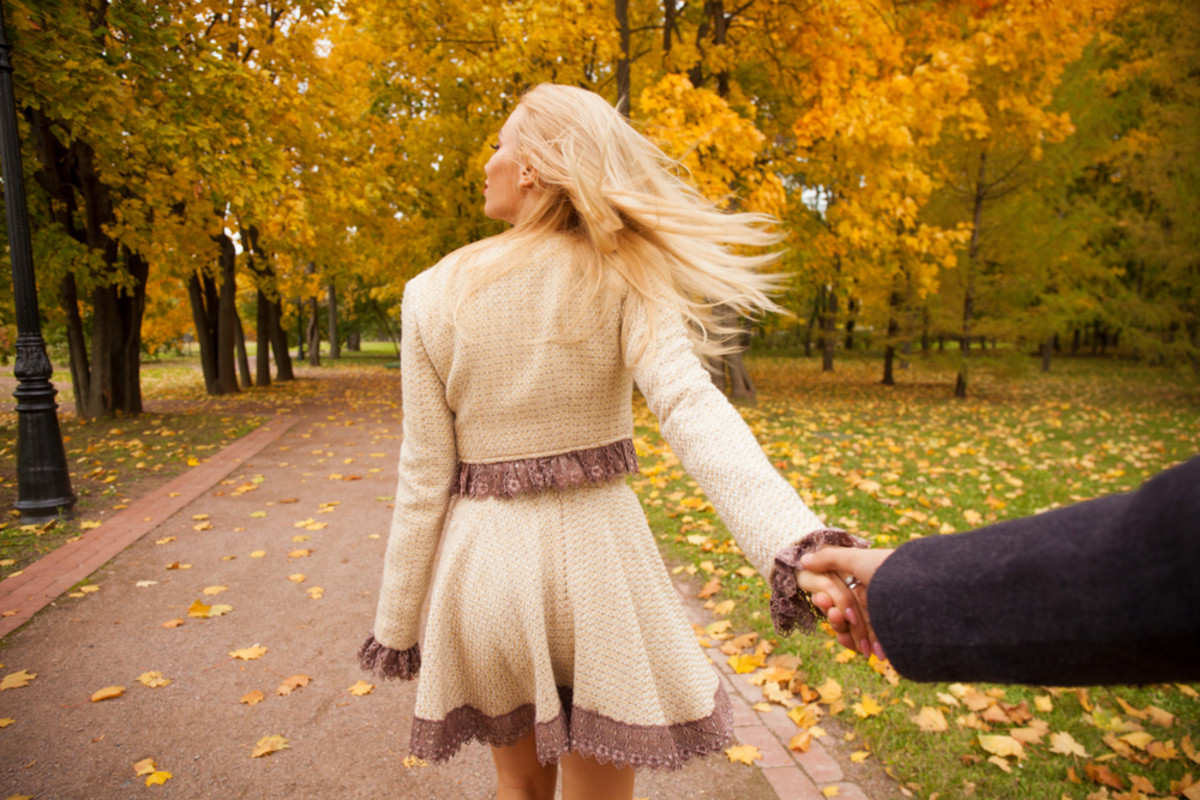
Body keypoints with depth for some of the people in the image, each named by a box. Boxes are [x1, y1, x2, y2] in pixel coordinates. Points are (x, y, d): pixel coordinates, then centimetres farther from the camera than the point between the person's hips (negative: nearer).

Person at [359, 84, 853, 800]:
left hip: (486, 565, 1)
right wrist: (793, 544, -37)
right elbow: (689, 404, -27)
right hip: (596, 558, -1)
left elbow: (426, 477, -6)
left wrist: (397, 621, 6)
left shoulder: (434, 294, -7)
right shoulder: (620, 277, -8)